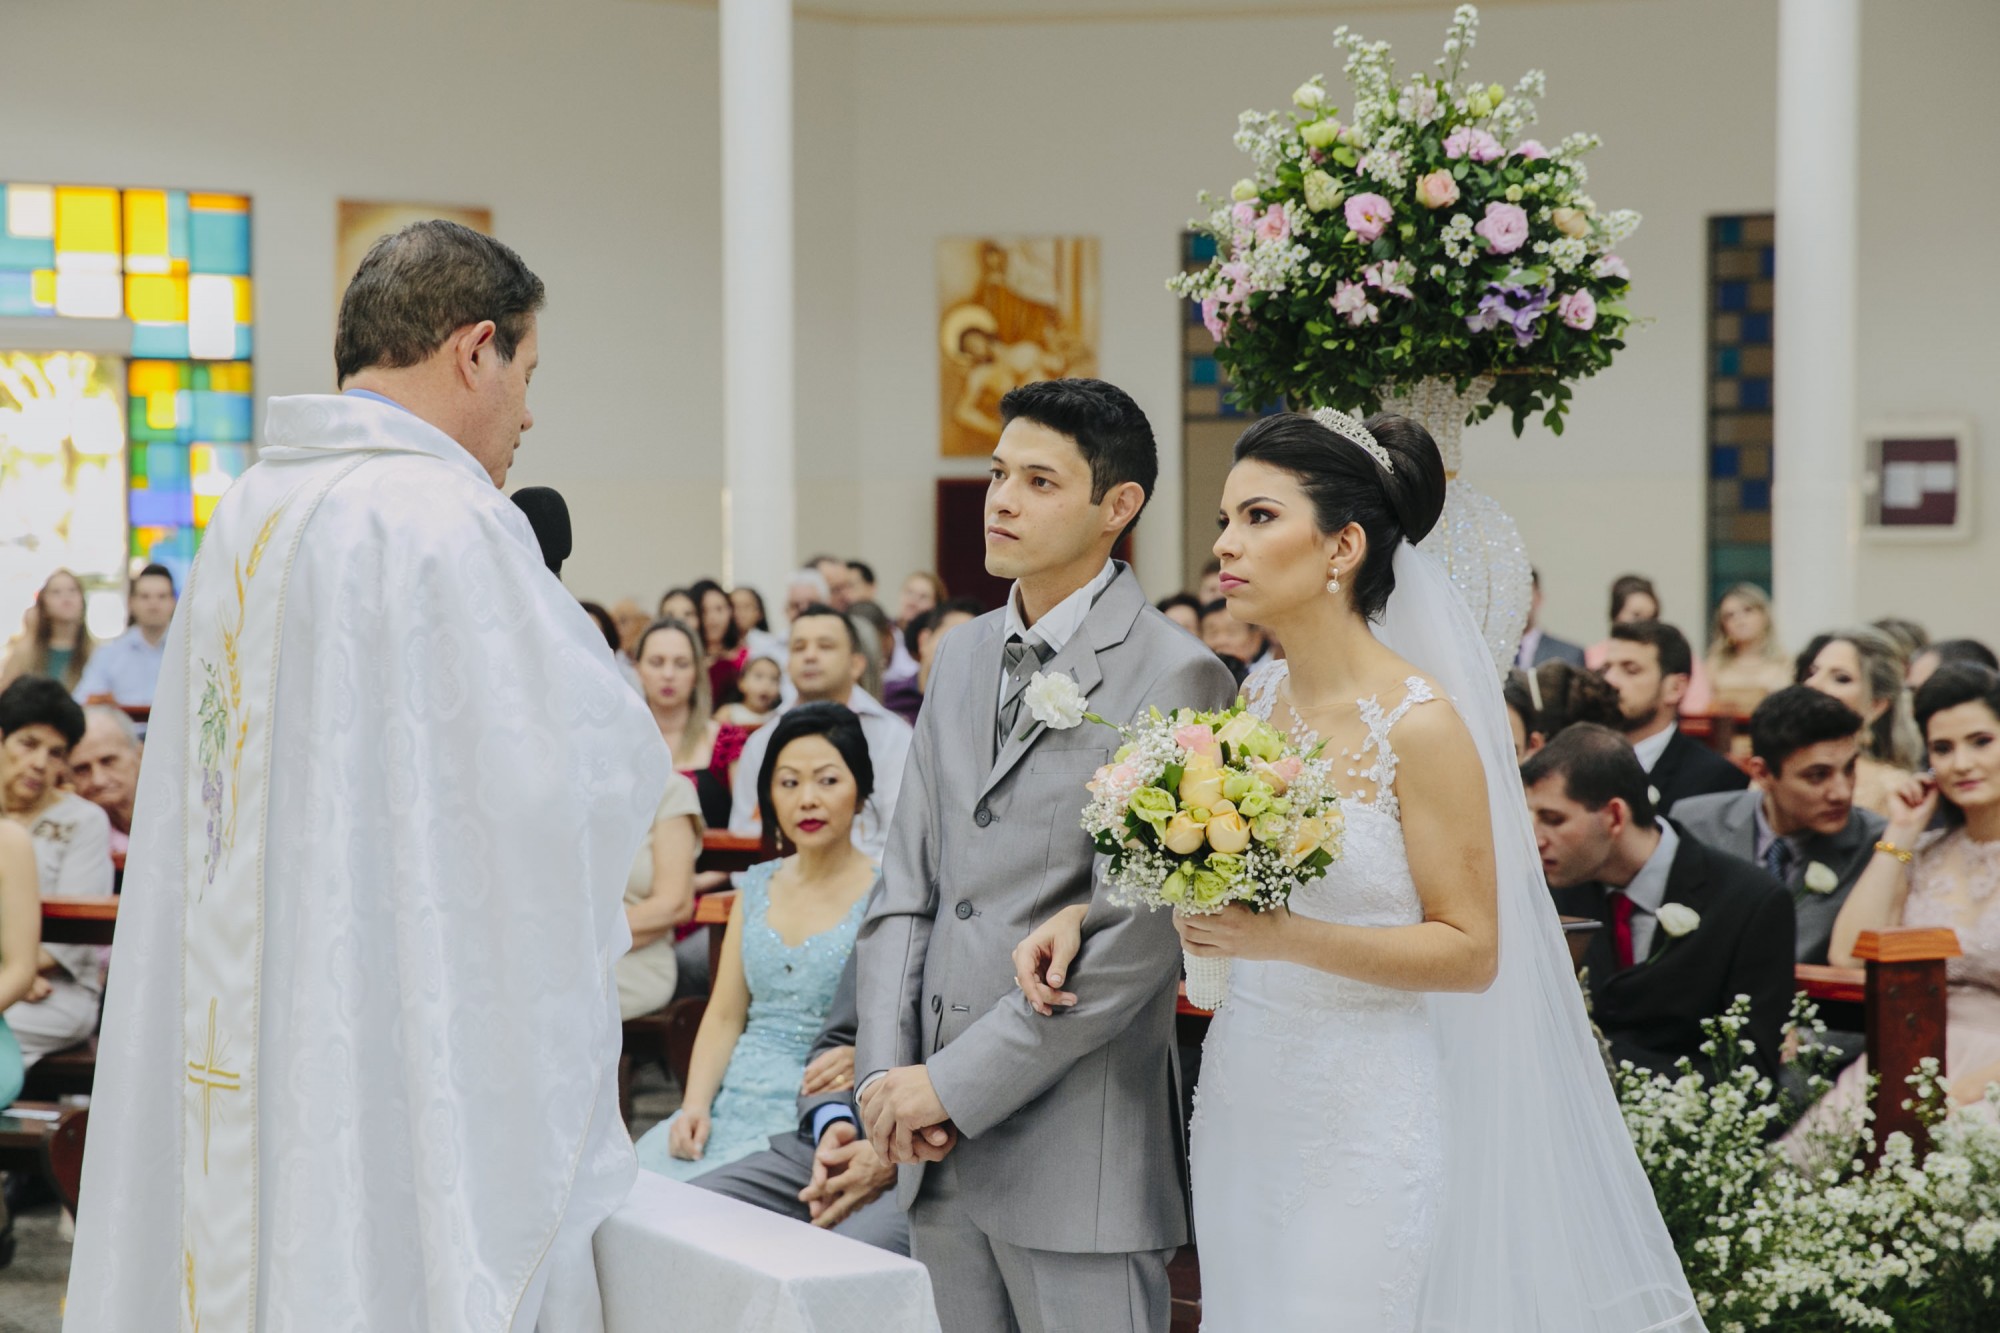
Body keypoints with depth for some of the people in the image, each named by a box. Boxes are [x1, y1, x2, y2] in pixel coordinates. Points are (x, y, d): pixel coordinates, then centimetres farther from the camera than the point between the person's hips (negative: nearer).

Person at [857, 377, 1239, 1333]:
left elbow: (1133, 940, -15)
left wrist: (955, 1083, -14)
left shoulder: (1173, 675, -10)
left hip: (1079, 1150, -6)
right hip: (939, 1144, 6)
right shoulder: (963, 656, 13)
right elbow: (908, 885, 12)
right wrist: (886, 1073, -1)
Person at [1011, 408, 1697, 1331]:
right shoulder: (1255, 703, 4)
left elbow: (1472, 951, -12)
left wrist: (1289, 939, -23)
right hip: (1244, 1103, 6)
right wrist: (1081, 915, 1)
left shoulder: (1420, 724, -14)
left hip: (1363, 1114, -6)